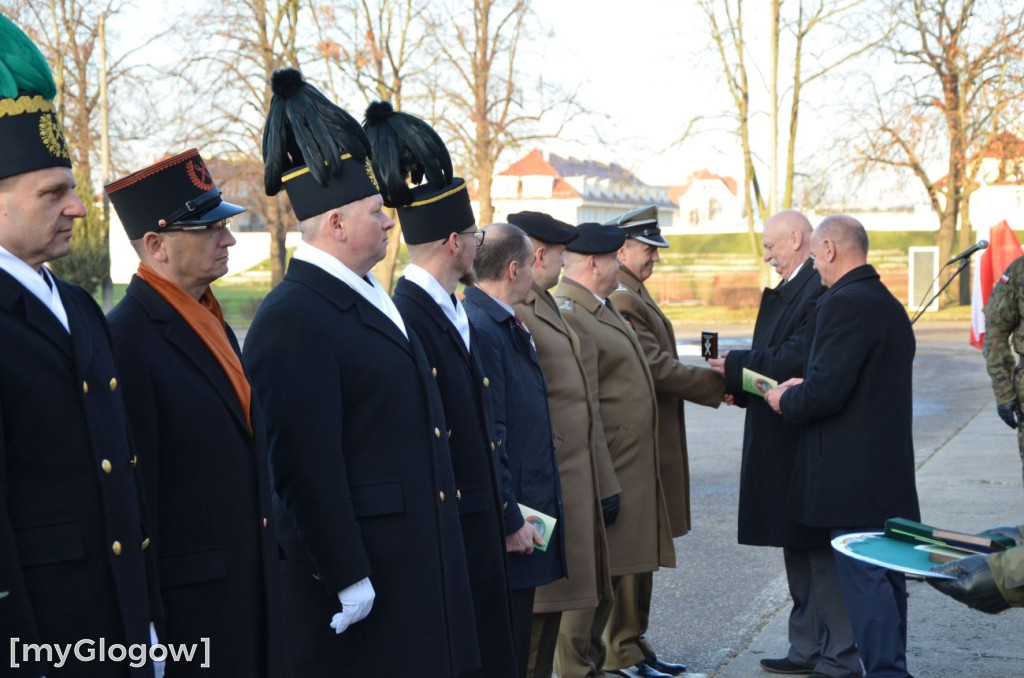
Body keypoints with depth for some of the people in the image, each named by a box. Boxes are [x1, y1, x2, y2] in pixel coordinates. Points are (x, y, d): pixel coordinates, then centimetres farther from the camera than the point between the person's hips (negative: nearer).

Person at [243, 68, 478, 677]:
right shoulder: (291, 321, -19)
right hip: (362, 565, -9)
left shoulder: (371, 298, 13)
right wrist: (346, 579, -19)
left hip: (418, 565, 9)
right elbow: (306, 467, -21)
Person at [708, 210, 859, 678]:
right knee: (797, 550, 16)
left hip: (809, 442, -10)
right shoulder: (788, 290, 16)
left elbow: (795, 360, -23)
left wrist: (737, 367, -13)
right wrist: (741, 385, 4)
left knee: (822, 552, -3)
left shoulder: (820, 290, -16)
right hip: (785, 443, 10)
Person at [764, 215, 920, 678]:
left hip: (853, 473, -10)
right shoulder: (888, 304, 15)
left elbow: (826, 391, -23)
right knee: (887, 576, 16)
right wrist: (803, 389, 13)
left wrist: (786, 401, -3)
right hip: (890, 468, 10)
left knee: (864, 578, -6)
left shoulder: (843, 304, -16)